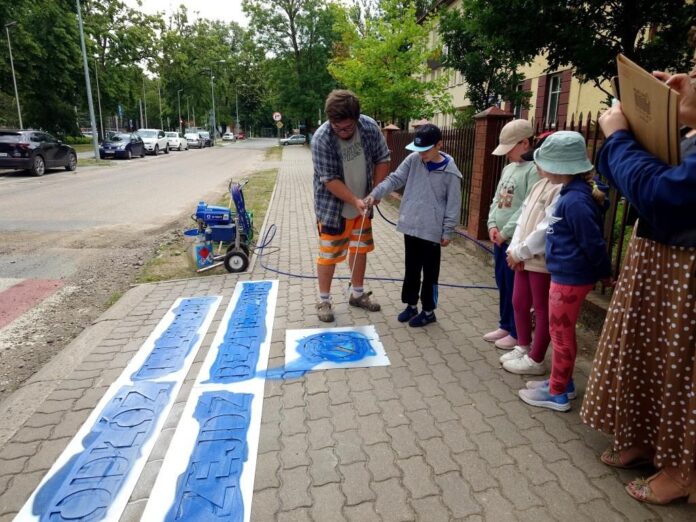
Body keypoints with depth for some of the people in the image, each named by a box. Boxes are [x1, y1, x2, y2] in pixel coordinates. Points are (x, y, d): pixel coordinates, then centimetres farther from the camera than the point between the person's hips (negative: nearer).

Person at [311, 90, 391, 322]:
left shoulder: (370, 126, -12)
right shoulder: (321, 139, -24)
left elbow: (382, 159, 0)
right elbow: (329, 180, -23)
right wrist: (355, 201, -29)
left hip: (361, 205, 5)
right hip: (333, 207, -5)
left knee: (360, 249, 15)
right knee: (328, 254, 2)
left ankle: (357, 294, 33)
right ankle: (324, 300, 20)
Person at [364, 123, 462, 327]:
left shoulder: (450, 173, -12)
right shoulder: (413, 160, -2)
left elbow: (453, 205, -8)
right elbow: (394, 179, -3)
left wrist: (447, 232, -7)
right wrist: (375, 194, -17)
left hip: (432, 231, -4)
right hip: (410, 226, 4)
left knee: (429, 273, 8)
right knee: (411, 269, 17)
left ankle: (428, 311, 23)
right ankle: (411, 305, 33)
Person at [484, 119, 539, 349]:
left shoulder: (534, 169, -14)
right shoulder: (508, 168, 13)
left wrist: (506, 232, -16)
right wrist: (492, 225, -1)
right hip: (499, 238, 8)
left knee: (515, 288, 2)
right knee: (503, 285, 17)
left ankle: (517, 334, 16)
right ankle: (505, 326, 32)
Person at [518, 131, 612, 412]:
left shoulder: (575, 200, -24)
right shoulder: (574, 193, 6)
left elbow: (593, 243, -19)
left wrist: (605, 273, -7)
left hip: (570, 277, -9)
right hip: (566, 274, 9)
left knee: (561, 333, 3)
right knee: (562, 331, 19)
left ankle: (557, 393, 18)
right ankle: (562, 381, 35)